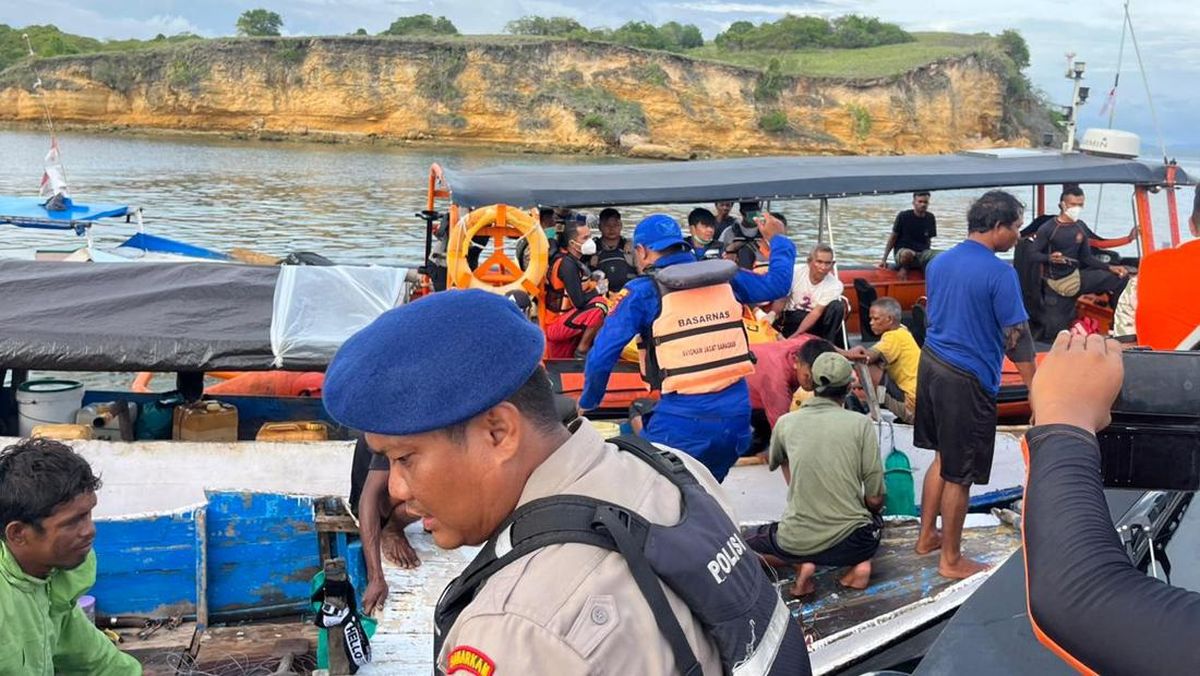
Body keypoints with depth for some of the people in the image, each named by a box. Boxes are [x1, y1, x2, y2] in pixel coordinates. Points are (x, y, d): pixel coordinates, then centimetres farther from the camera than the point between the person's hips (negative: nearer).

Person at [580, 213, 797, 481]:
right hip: (736, 411, 5)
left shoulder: (645, 292, -3)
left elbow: (603, 355, -6)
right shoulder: (724, 277, 10)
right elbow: (777, 283, 23)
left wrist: (588, 402, 10)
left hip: (684, 416, -5)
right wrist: (778, 239, 42)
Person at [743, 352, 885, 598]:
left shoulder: (786, 423, 2)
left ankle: (800, 564, 2)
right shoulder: (861, 424, -4)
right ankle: (858, 563, 5)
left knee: (748, 539, 30)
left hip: (795, 543, 0)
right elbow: (875, 499, -4)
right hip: (851, 542, 1)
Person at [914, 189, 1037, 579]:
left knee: (943, 457, 23)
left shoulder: (940, 263, 7)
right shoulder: (999, 273, -17)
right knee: (959, 474, 4)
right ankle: (951, 560, 15)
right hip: (967, 379, -8)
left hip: (931, 365, 8)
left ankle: (927, 537, 33)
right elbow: (1016, 337, -15)